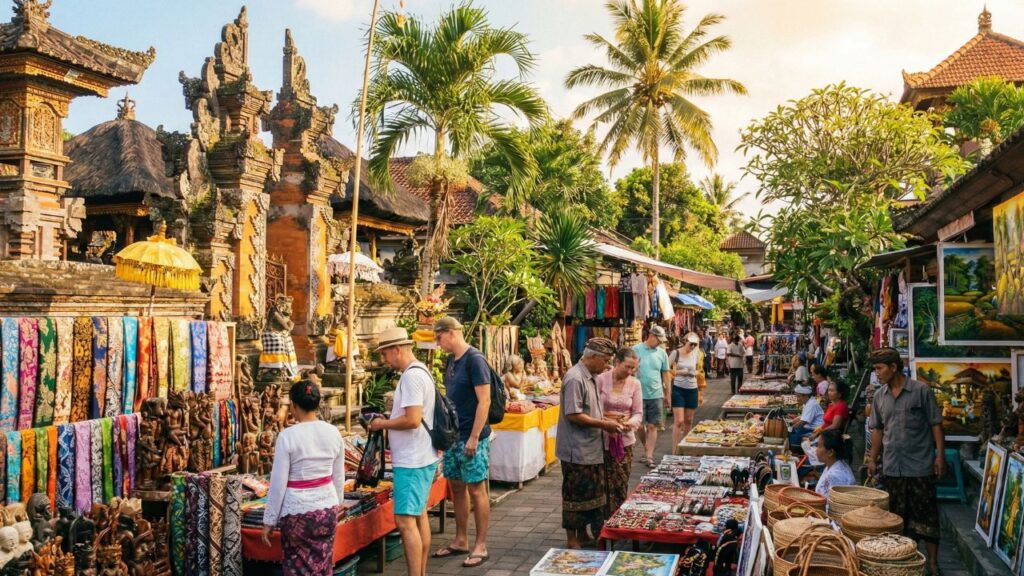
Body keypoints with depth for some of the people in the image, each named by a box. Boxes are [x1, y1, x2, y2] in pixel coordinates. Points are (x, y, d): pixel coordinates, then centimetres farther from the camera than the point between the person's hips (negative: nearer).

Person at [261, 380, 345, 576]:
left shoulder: (287, 436, -13)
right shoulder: (333, 432, -1)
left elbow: (278, 483, -11)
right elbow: (339, 478, 7)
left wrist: (269, 521, -2)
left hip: (297, 512, -4)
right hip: (327, 509, 4)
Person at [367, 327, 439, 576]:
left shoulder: (411, 376, -19)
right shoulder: (420, 371, 12)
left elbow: (412, 420, -26)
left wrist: (383, 424, -13)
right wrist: (388, 421, 10)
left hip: (412, 462, -11)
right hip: (421, 458, 11)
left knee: (405, 520, -9)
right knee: (419, 515, 17)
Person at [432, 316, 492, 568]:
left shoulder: (475, 359, -15)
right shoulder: (451, 361, 10)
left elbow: (484, 401, -18)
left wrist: (474, 437, -20)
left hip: (471, 438, -8)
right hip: (453, 436, 8)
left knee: (476, 489, 1)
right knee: (457, 488, 14)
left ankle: (480, 546, 11)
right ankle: (460, 541, 25)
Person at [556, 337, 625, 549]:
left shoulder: (590, 378, 12)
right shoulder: (575, 379, -19)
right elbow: (573, 415, -23)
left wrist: (609, 422, 6)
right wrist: (604, 425, -18)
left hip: (592, 449, 10)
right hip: (577, 450, -10)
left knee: (592, 493, 16)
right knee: (576, 495, 1)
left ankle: (583, 535, 29)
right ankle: (572, 540, 13)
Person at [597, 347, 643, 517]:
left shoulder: (635, 384, 1)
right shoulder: (601, 379, -8)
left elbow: (638, 413, 4)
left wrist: (631, 423, -17)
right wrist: (604, 421, -23)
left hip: (625, 440, 2)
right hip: (603, 440, -2)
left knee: (622, 486, 5)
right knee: (607, 485, 2)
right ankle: (607, 522, 14)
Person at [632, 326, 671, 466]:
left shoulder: (662, 353, 4)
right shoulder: (636, 350, -5)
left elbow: (666, 373, 10)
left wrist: (667, 393, 10)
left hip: (656, 395, 1)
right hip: (639, 394, -1)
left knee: (652, 426, -1)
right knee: (640, 425, 9)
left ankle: (649, 456, 1)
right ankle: (647, 450, 29)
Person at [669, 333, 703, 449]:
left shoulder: (696, 354, 3)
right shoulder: (676, 353, -9)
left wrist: (695, 373, -3)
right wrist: (678, 372, -18)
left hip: (692, 389, 5)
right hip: (678, 388, -4)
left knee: (688, 421, 14)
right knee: (679, 421, -9)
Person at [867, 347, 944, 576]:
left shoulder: (922, 391, -8)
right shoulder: (879, 396, 6)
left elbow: (935, 424, -5)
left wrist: (940, 455, -10)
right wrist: (873, 459, 11)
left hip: (920, 465, -4)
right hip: (891, 467, 4)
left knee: (926, 515, 3)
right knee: (896, 515, 12)